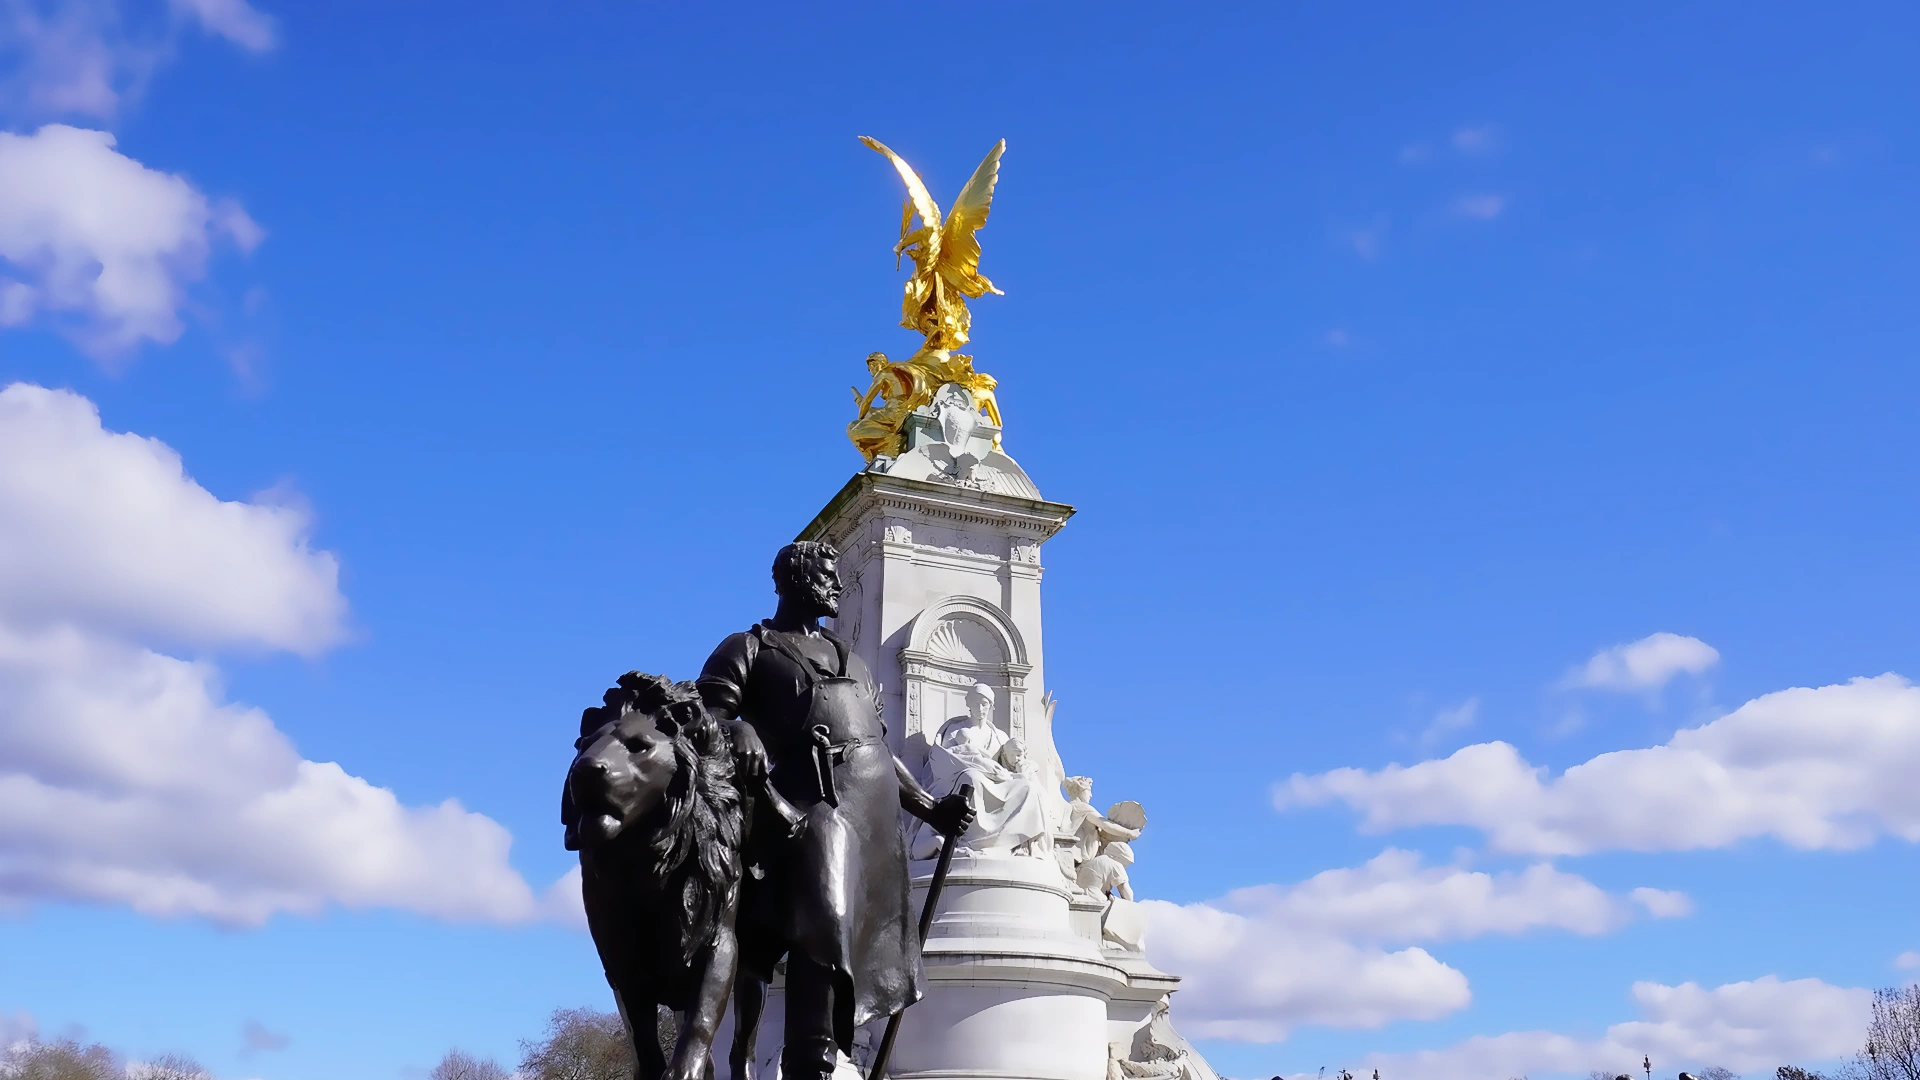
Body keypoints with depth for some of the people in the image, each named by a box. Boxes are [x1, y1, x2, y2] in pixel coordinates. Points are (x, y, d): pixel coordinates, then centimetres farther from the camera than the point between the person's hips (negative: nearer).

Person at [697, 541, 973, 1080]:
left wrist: (931, 809, 21)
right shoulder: (749, 647, 10)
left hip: (876, 808, 7)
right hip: (812, 795, -7)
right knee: (824, 918, -24)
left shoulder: (850, 660, 30)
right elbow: (707, 713, -6)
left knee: (862, 939, 3)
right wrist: (738, 730, -30)